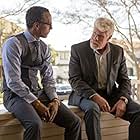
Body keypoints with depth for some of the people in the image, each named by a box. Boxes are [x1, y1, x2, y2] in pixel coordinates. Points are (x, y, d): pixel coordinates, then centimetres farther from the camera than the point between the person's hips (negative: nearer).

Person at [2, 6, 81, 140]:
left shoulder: (44, 47, 10)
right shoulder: (13, 44, -12)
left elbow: (48, 78, 11)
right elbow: (13, 81, -18)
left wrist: (55, 100, -6)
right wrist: (36, 103, -18)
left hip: (38, 93, 6)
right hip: (16, 95, -6)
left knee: (74, 121, -8)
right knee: (35, 124, -35)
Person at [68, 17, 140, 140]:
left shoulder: (118, 51, 6)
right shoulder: (77, 49, -3)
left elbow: (124, 80, 9)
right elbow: (74, 79, -9)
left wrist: (123, 99, -11)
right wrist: (95, 96, -23)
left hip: (111, 94, 3)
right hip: (85, 94, -3)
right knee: (92, 108, -37)